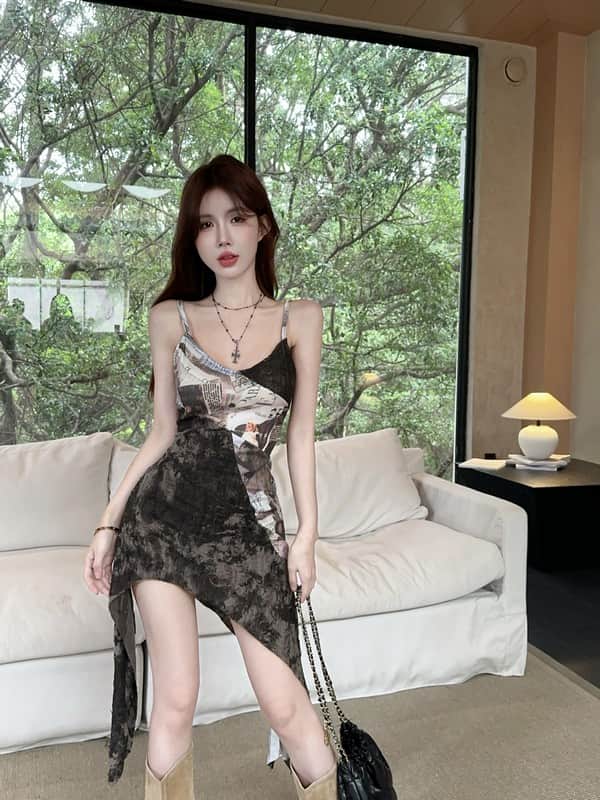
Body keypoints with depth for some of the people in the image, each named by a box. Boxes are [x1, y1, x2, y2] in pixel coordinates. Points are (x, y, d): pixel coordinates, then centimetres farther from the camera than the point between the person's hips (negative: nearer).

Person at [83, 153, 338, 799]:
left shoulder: (300, 318, 2)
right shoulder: (171, 318, 3)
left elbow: (300, 432, 4)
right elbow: (162, 432, 7)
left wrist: (307, 533, 2)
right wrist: (108, 524, 6)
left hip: (249, 521, 0)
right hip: (164, 514, 1)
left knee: (283, 702, 0)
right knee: (175, 697, 5)